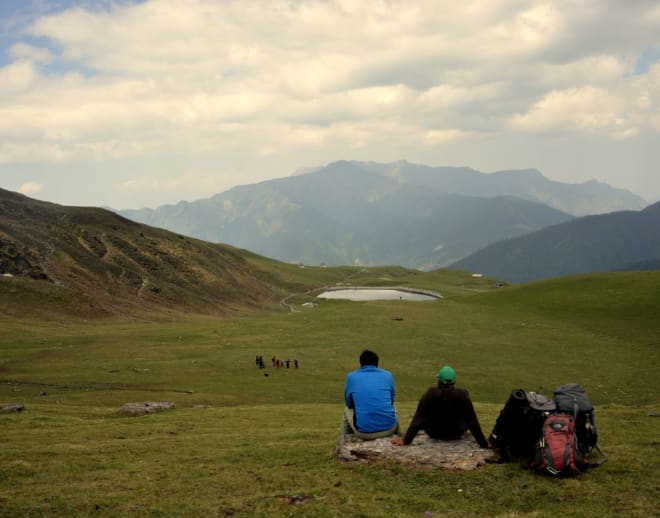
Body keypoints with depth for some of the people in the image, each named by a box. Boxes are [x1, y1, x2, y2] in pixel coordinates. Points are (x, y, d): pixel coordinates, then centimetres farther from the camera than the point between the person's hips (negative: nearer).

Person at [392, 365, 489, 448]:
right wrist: (484, 443, -9)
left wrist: (406, 440, -13)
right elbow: (472, 420, -19)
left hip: (434, 433, 0)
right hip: (456, 434, 0)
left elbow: (418, 418, -21)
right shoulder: (462, 395, -24)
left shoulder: (430, 394, -24)